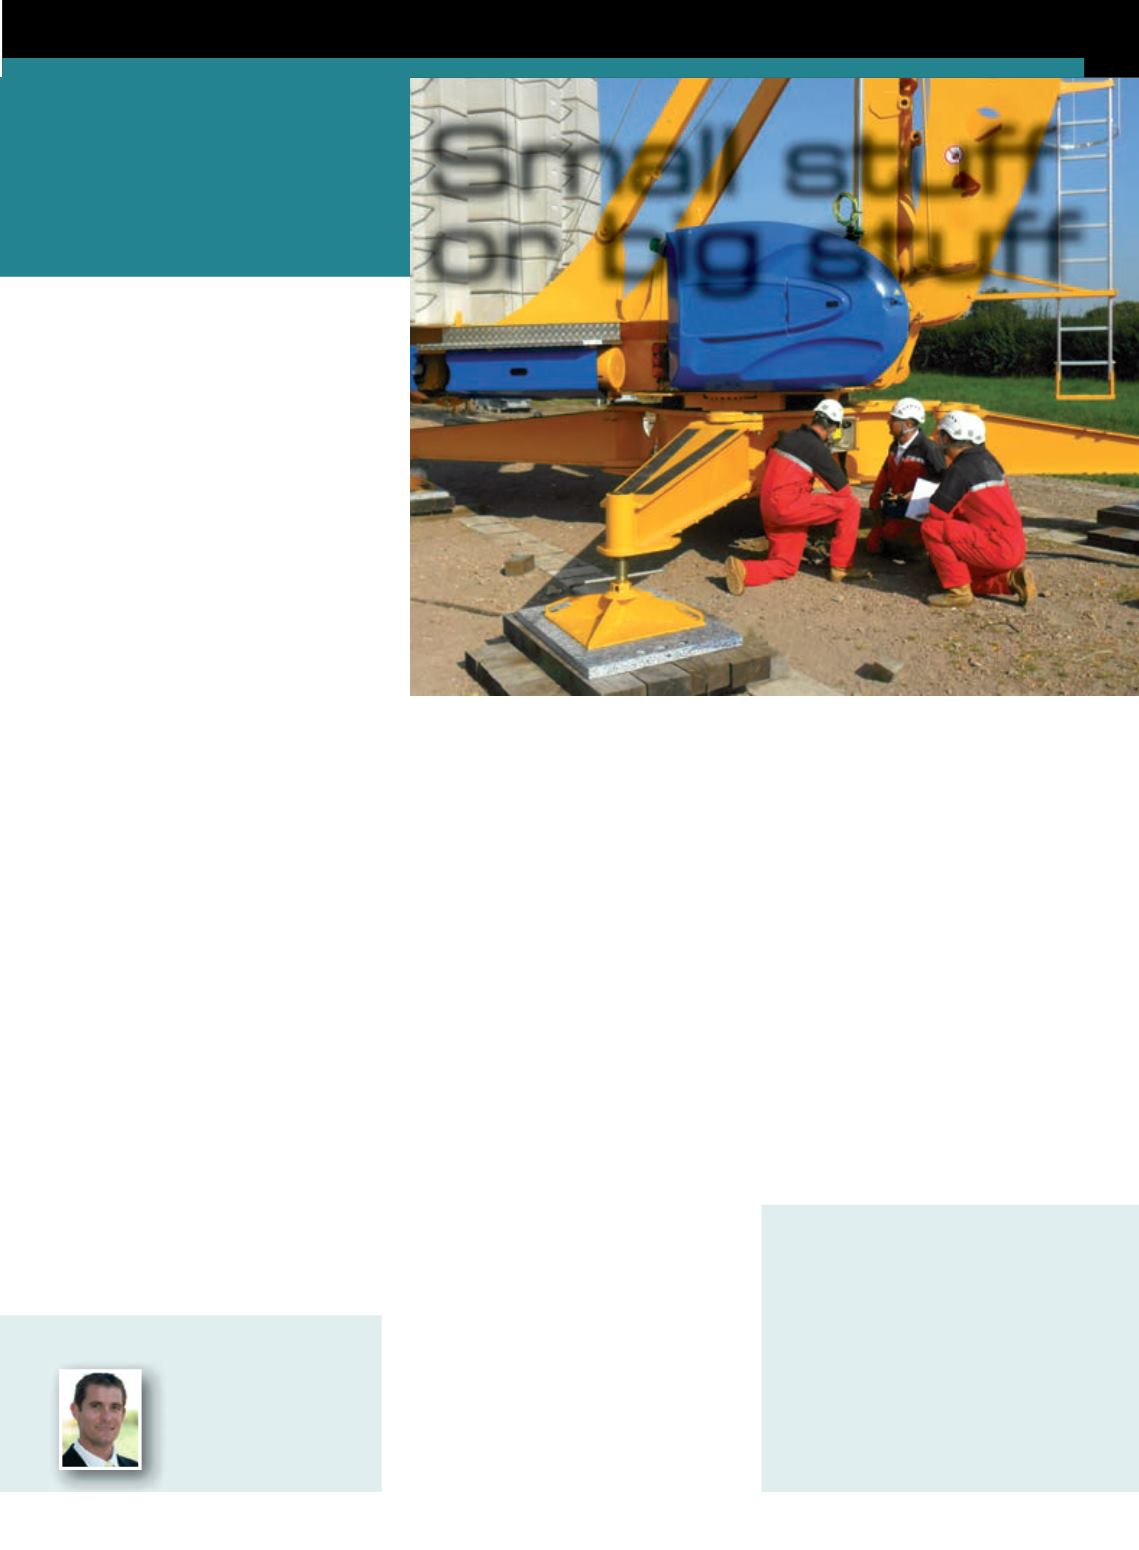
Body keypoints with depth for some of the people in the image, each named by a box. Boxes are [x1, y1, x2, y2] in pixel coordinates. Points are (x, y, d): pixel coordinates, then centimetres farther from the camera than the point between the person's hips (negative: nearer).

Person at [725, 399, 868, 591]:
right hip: (788, 505, -8)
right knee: (850, 506, -3)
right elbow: (842, 489, -3)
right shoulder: (818, 449, -8)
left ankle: (742, 569, -9)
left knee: (785, 567, 15)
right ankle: (840, 569, 2)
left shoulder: (787, 437, 15)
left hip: (768, 508, 8)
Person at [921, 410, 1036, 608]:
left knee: (931, 528, -12)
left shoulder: (961, 469, -14)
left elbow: (936, 513, -15)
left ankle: (958, 591, -10)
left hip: (997, 548, -9)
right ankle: (1010, 578, 9)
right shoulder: (987, 460, 12)